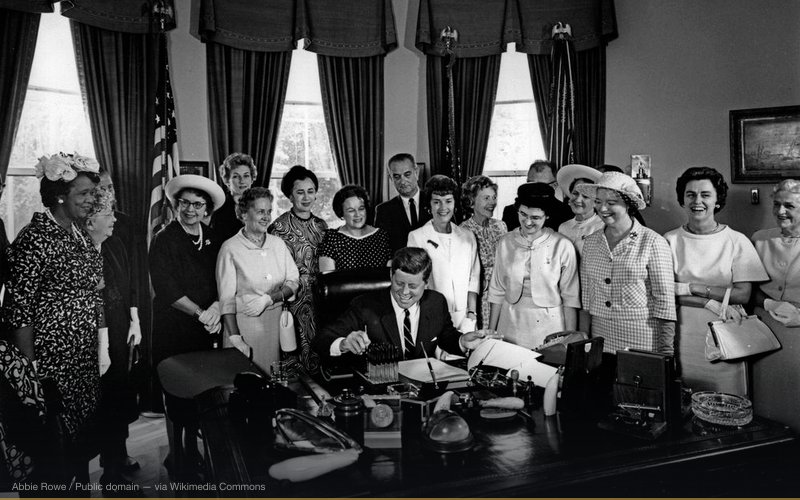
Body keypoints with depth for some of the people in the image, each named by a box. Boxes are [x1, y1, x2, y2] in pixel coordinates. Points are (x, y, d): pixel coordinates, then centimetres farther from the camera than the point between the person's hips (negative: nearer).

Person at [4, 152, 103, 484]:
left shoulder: (80, 234, 9)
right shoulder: (34, 239, -16)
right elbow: (19, 309, -16)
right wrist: (28, 367, -16)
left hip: (86, 354, 8)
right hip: (51, 355, -7)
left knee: (84, 428, 16)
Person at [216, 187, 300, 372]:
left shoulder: (278, 244, 9)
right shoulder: (230, 248, -6)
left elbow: (293, 281, 6)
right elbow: (226, 298, -10)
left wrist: (269, 298, -12)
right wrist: (234, 337, -17)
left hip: (276, 322, 4)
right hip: (244, 322, -4)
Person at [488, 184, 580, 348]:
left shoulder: (563, 246, -7)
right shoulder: (505, 243, 1)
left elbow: (570, 297, -4)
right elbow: (497, 291, 5)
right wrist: (490, 333, 4)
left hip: (548, 325, -2)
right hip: (511, 325, 2)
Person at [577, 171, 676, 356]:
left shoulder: (653, 242, -7)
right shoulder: (591, 242, 5)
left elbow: (665, 300, -7)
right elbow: (586, 298, 8)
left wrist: (667, 350, -9)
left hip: (642, 342, -3)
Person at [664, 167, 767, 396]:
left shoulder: (737, 241, 0)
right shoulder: (670, 240, 0)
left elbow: (743, 294, -7)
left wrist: (692, 288, -13)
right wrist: (712, 303, -16)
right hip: (681, 337, 0)